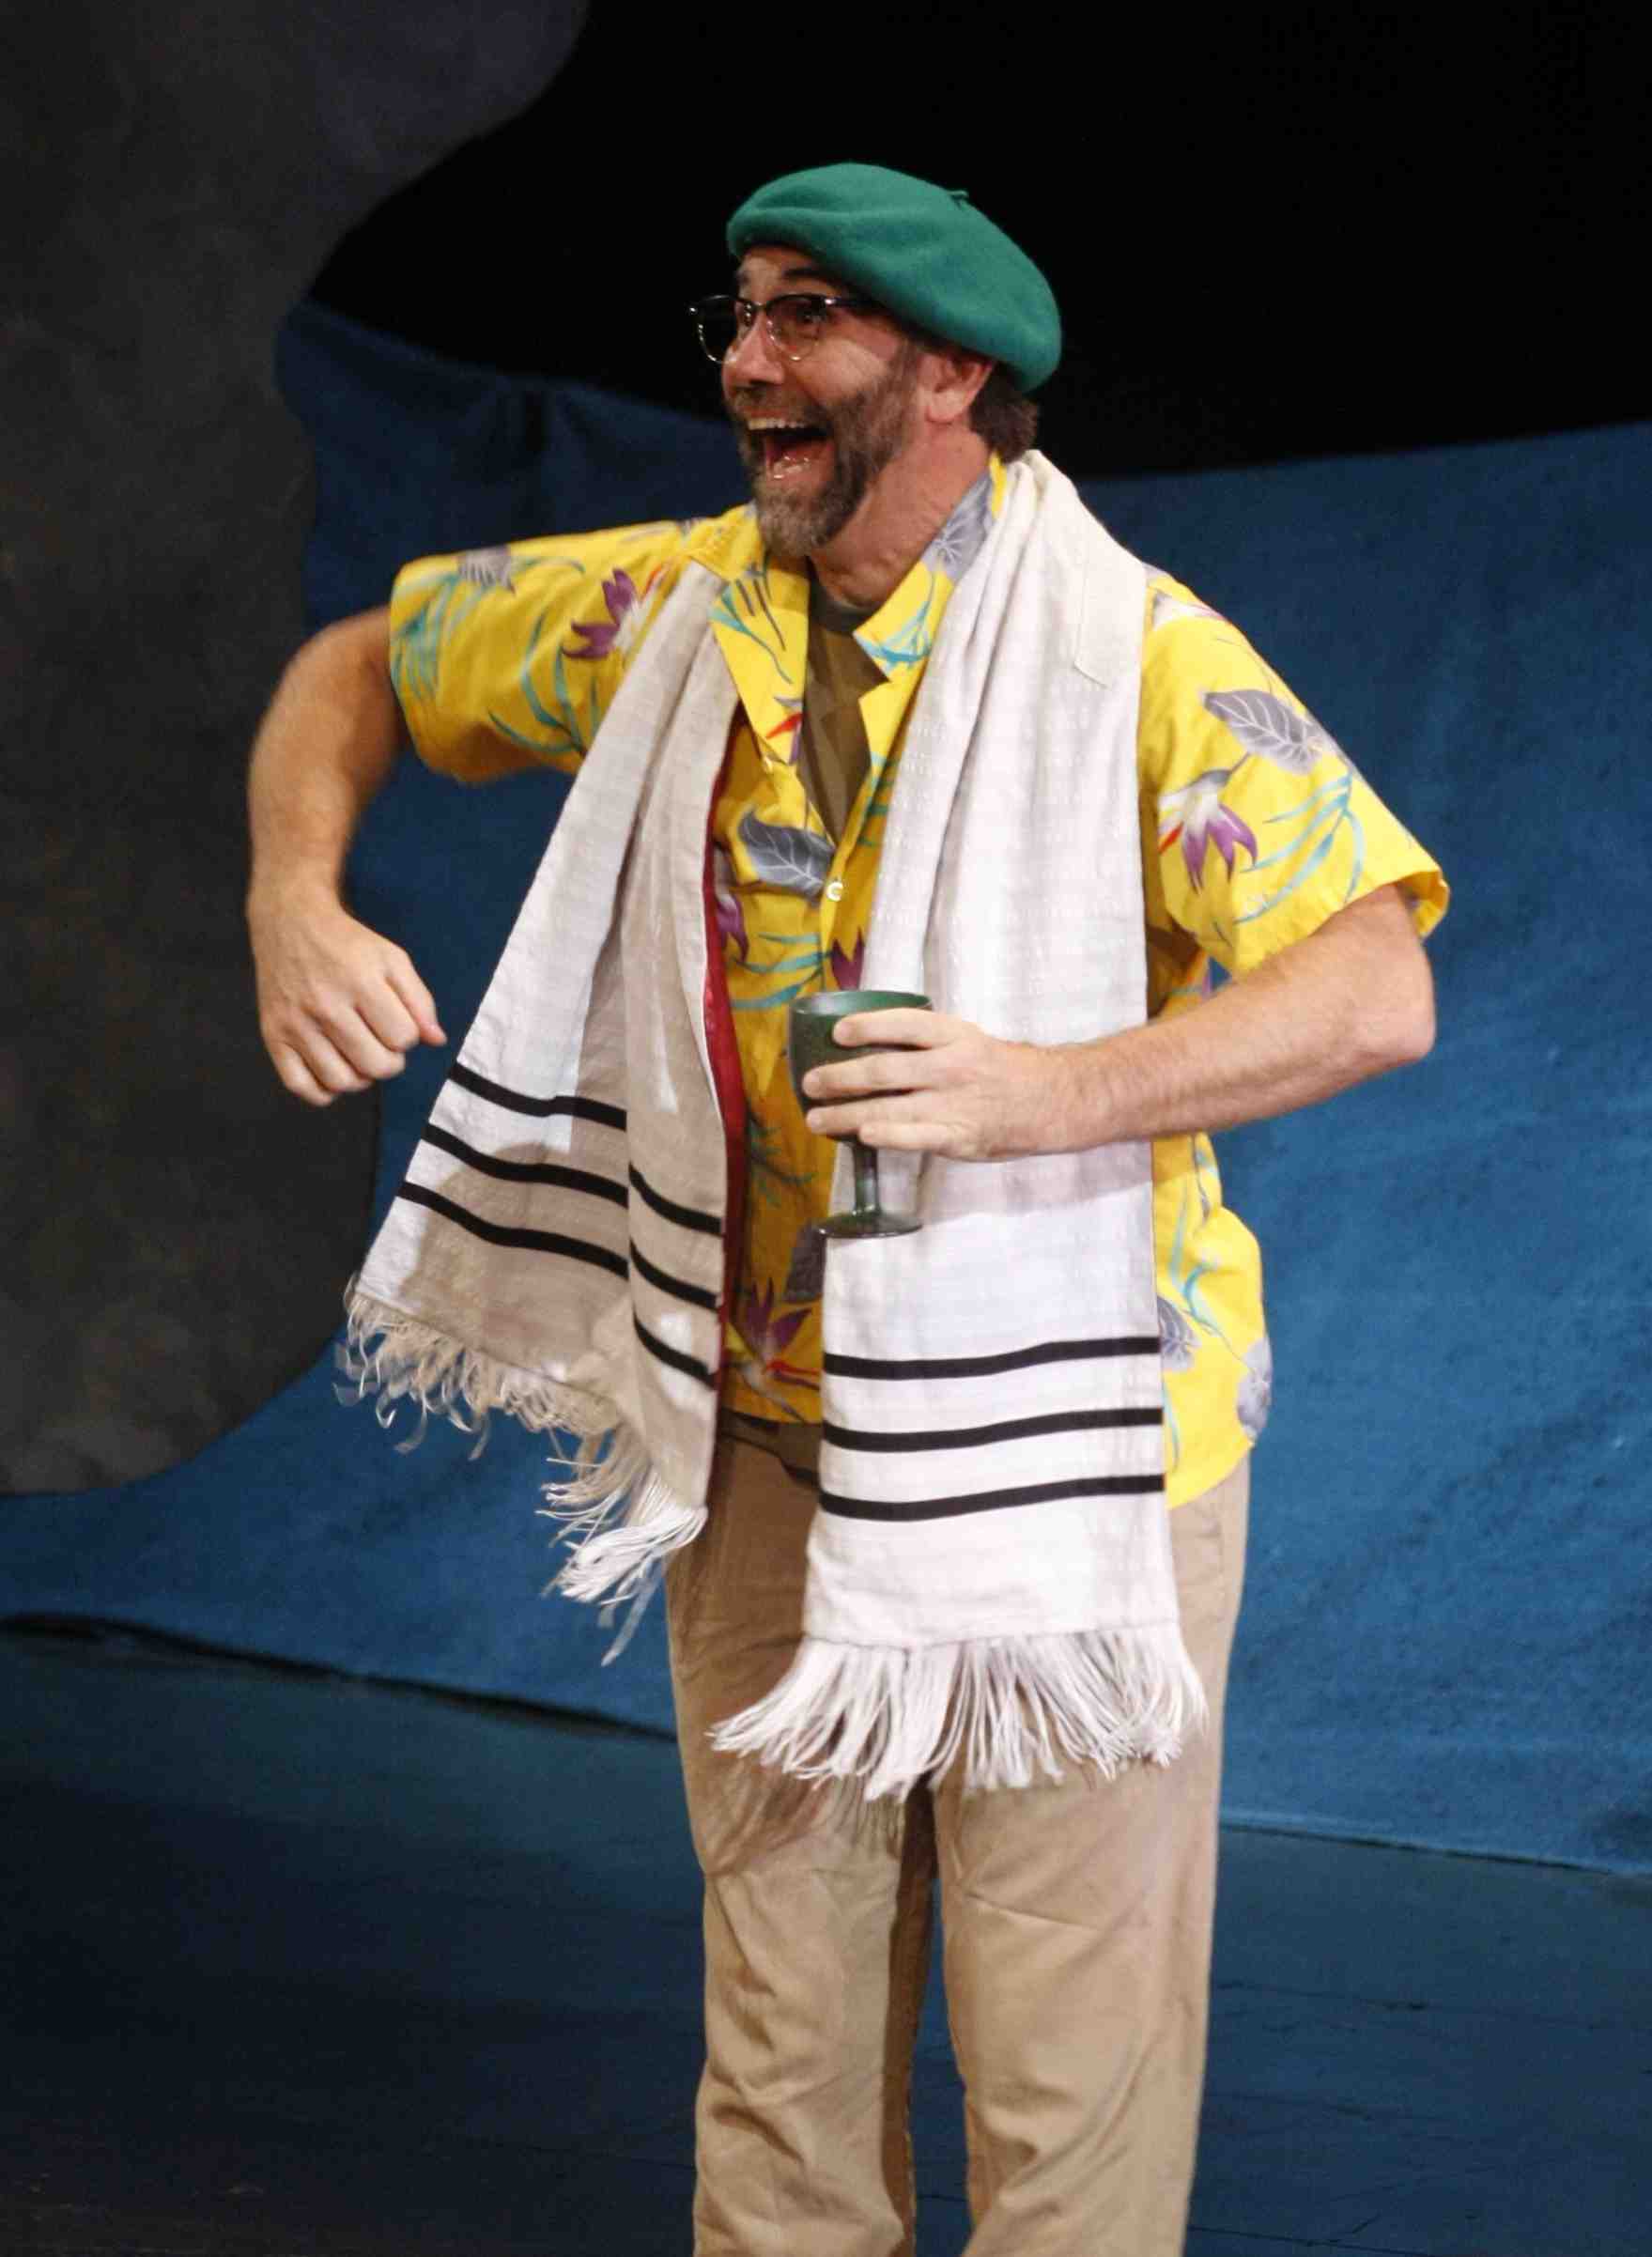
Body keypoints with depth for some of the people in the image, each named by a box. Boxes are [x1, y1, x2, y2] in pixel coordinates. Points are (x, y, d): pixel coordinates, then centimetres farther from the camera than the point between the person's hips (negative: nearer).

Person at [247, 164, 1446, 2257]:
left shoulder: (1136, 655, -14)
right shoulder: (673, 612, 2)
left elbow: (1379, 989, -23)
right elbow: (358, 668, 16)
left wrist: (1046, 1090, -36)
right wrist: (295, 908, -3)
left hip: (1060, 1446, -4)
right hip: (771, 1435, 5)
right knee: (781, 2061, 14)